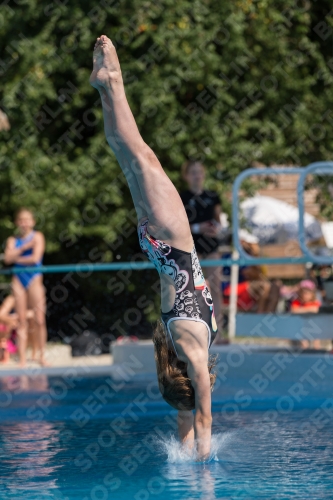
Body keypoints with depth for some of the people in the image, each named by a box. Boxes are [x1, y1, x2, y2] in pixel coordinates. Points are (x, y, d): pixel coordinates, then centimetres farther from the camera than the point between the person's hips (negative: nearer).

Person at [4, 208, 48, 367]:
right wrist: (23, 248, -13)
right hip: (18, 279, 3)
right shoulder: (13, 240, 11)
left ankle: (42, 356, 4)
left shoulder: (37, 236, 1)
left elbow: (36, 258, -11)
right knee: (22, 321, 1)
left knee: (39, 320, -5)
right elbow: (8, 258, -6)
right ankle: (22, 359, -1)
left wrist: (17, 259, -2)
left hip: (34, 278, -3)